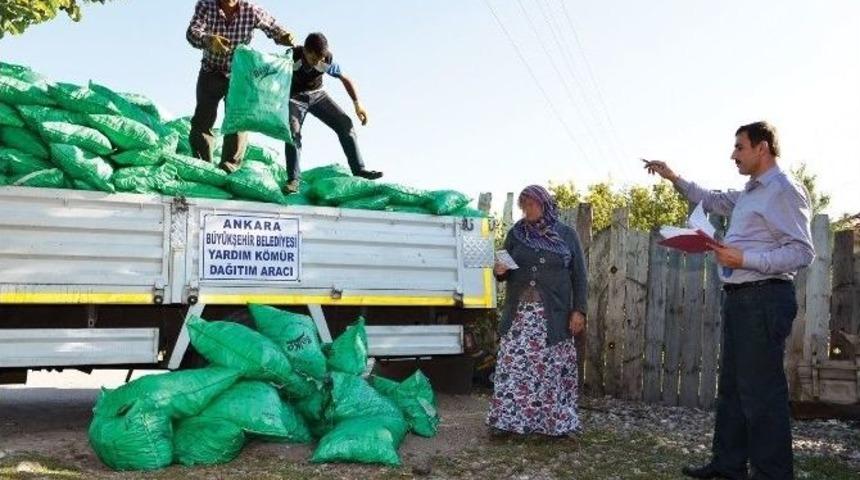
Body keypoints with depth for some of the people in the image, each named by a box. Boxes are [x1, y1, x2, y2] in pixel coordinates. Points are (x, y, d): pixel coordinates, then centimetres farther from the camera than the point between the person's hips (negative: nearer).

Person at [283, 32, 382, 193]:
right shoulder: (292, 57, -30)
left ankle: (358, 169, -3)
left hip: (317, 95, 3)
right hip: (295, 97, -3)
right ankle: (293, 180, -18)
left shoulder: (327, 60, -23)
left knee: (344, 123, -9)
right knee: (293, 132, -24)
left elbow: (345, 79, -7)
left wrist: (357, 104, -12)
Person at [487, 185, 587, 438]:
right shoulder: (516, 234, 9)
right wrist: (500, 271, -9)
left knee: (553, 367, 0)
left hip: (554, 314, -1)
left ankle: (557, 422, 11)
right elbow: (505, 272, 15)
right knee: (513, 365, -4)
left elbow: (579, 276, 3)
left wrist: (579, 310, -5)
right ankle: (505, 420, 1)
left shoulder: (567, 235, 4)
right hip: (520, 312, 2)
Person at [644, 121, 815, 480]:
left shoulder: (784, 191, -11)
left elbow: (802, 252, -18)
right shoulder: (747, 195, 17)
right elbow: (711, 200, 35)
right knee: (732, 385, 14)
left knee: (761, 390, -7)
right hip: (739, 298, 10)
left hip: (764, 298, -10)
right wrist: (674, 178, 30)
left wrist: (745, 258, -23)